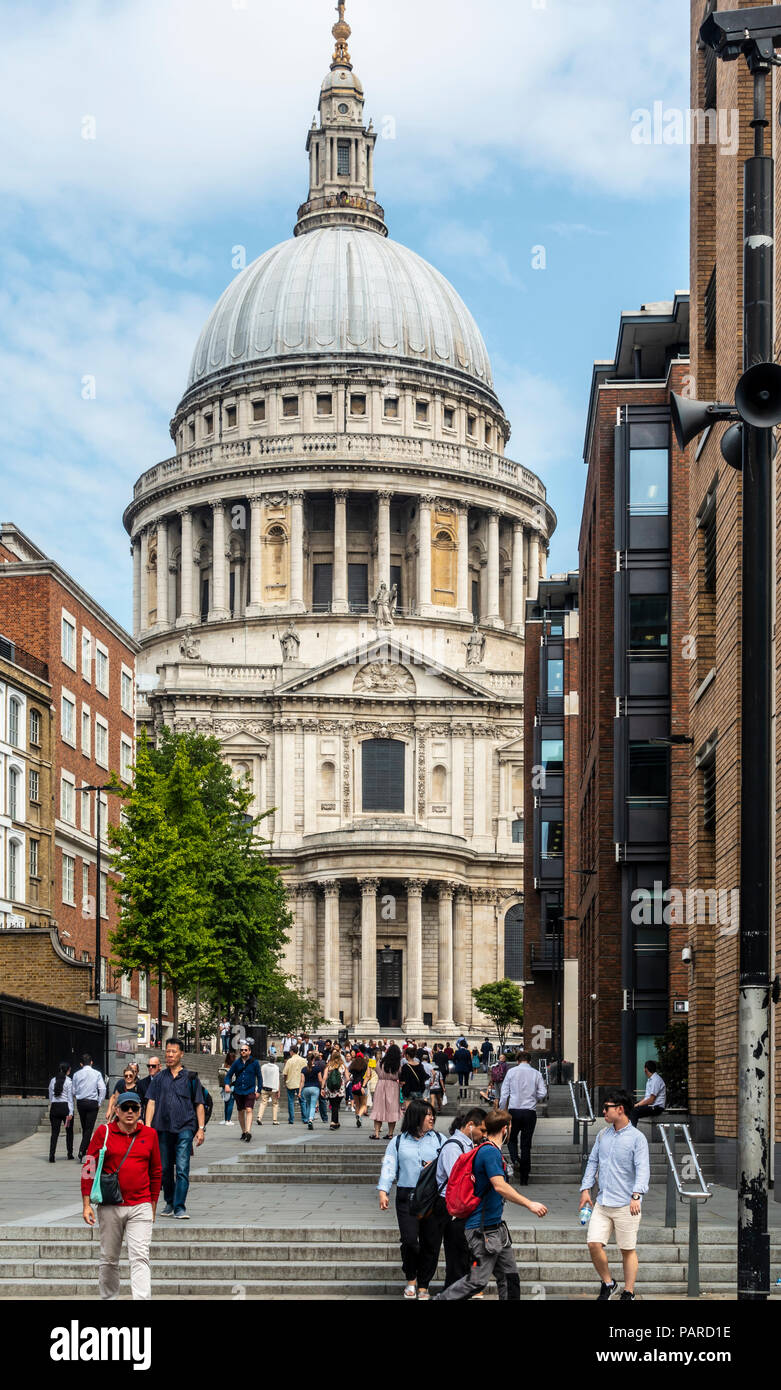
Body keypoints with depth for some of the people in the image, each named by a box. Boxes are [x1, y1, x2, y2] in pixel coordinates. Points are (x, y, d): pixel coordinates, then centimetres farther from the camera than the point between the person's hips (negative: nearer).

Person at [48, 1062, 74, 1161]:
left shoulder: (53, 1081, 7)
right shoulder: (68, 1081, -6)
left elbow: (50, 1097, 11)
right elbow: (70, 1097, -8)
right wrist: (71, 1112, -9)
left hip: (54, 1107, 3)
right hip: (65, 1106, -3)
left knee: (55, 1132, 0)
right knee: (69, 1131, 13)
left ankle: (51, 1154, -14)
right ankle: (70, 1153, 19)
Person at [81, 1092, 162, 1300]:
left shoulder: (149, 1134, 5)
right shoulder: (103, 1132, 0)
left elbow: (156, 1171, 14)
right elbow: (88, 1167, 1)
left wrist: (153, 1205, 14)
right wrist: (87, 1204, -4)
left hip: (141, 1206, 0)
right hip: (110, 1207, 0)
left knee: (140, 1257, -10)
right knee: (109, 1259, 10)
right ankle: (108, 1297, 25)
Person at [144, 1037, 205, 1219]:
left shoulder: (190, 1078, 7)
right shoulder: (159, 1079, 11)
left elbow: (199, 1104, 9)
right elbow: (151, 1102, 8)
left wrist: (201, 1129, 2)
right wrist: (147, 1126, -3)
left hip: (184, 1128, -3)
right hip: (163, 1128, 3)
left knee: (182, 1169, -11)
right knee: (165, 1169, 10)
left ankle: (180, 1207, -12)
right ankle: (169, 1203, 25)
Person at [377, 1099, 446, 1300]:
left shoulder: (439, 1139, 12)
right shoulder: (398, 1142, 10)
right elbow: (389, 1167, 6)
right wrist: (383, 1191, -5)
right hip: (407, 1197, -1)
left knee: (431, 1242, 0)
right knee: (409, 1240, -13)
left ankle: (423, 1286, 14)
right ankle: (411, 1279, 12)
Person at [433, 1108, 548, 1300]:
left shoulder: (491, 1151, 14)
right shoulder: (490, 1152, -17)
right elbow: (499, 1186, -26)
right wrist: (529, 1204, -24)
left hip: (496, 1227, 10)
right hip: (483, 1229, -10)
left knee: (510, 1277, 9)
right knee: (477, 1281, -9)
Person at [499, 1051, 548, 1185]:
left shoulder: (511, 1072, 0)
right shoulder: (536, 1074, 2)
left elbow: (504, 1093, 0)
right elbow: (543, 1093, -2)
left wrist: (502, 1110, 9)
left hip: (514, 1110, -1)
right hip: (530, 1111, 1)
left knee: (512, 1139, 18)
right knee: (526, 1144, 7)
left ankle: (515, 1159, -11)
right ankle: (524, 1178, 7)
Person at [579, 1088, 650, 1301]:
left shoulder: (637, 1138, -7)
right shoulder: (603, 1135, 12)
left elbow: (643, 1169, -15)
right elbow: (593, 1161, 19)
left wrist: (636, 1195, -28)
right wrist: (586, 1189, 10)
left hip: (626, 1205, -5)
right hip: (602, 1202, 5)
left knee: (628, 1250, 3)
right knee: (594, 1244, -3)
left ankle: (628, 1293, 14)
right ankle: (608, 1283, 18)